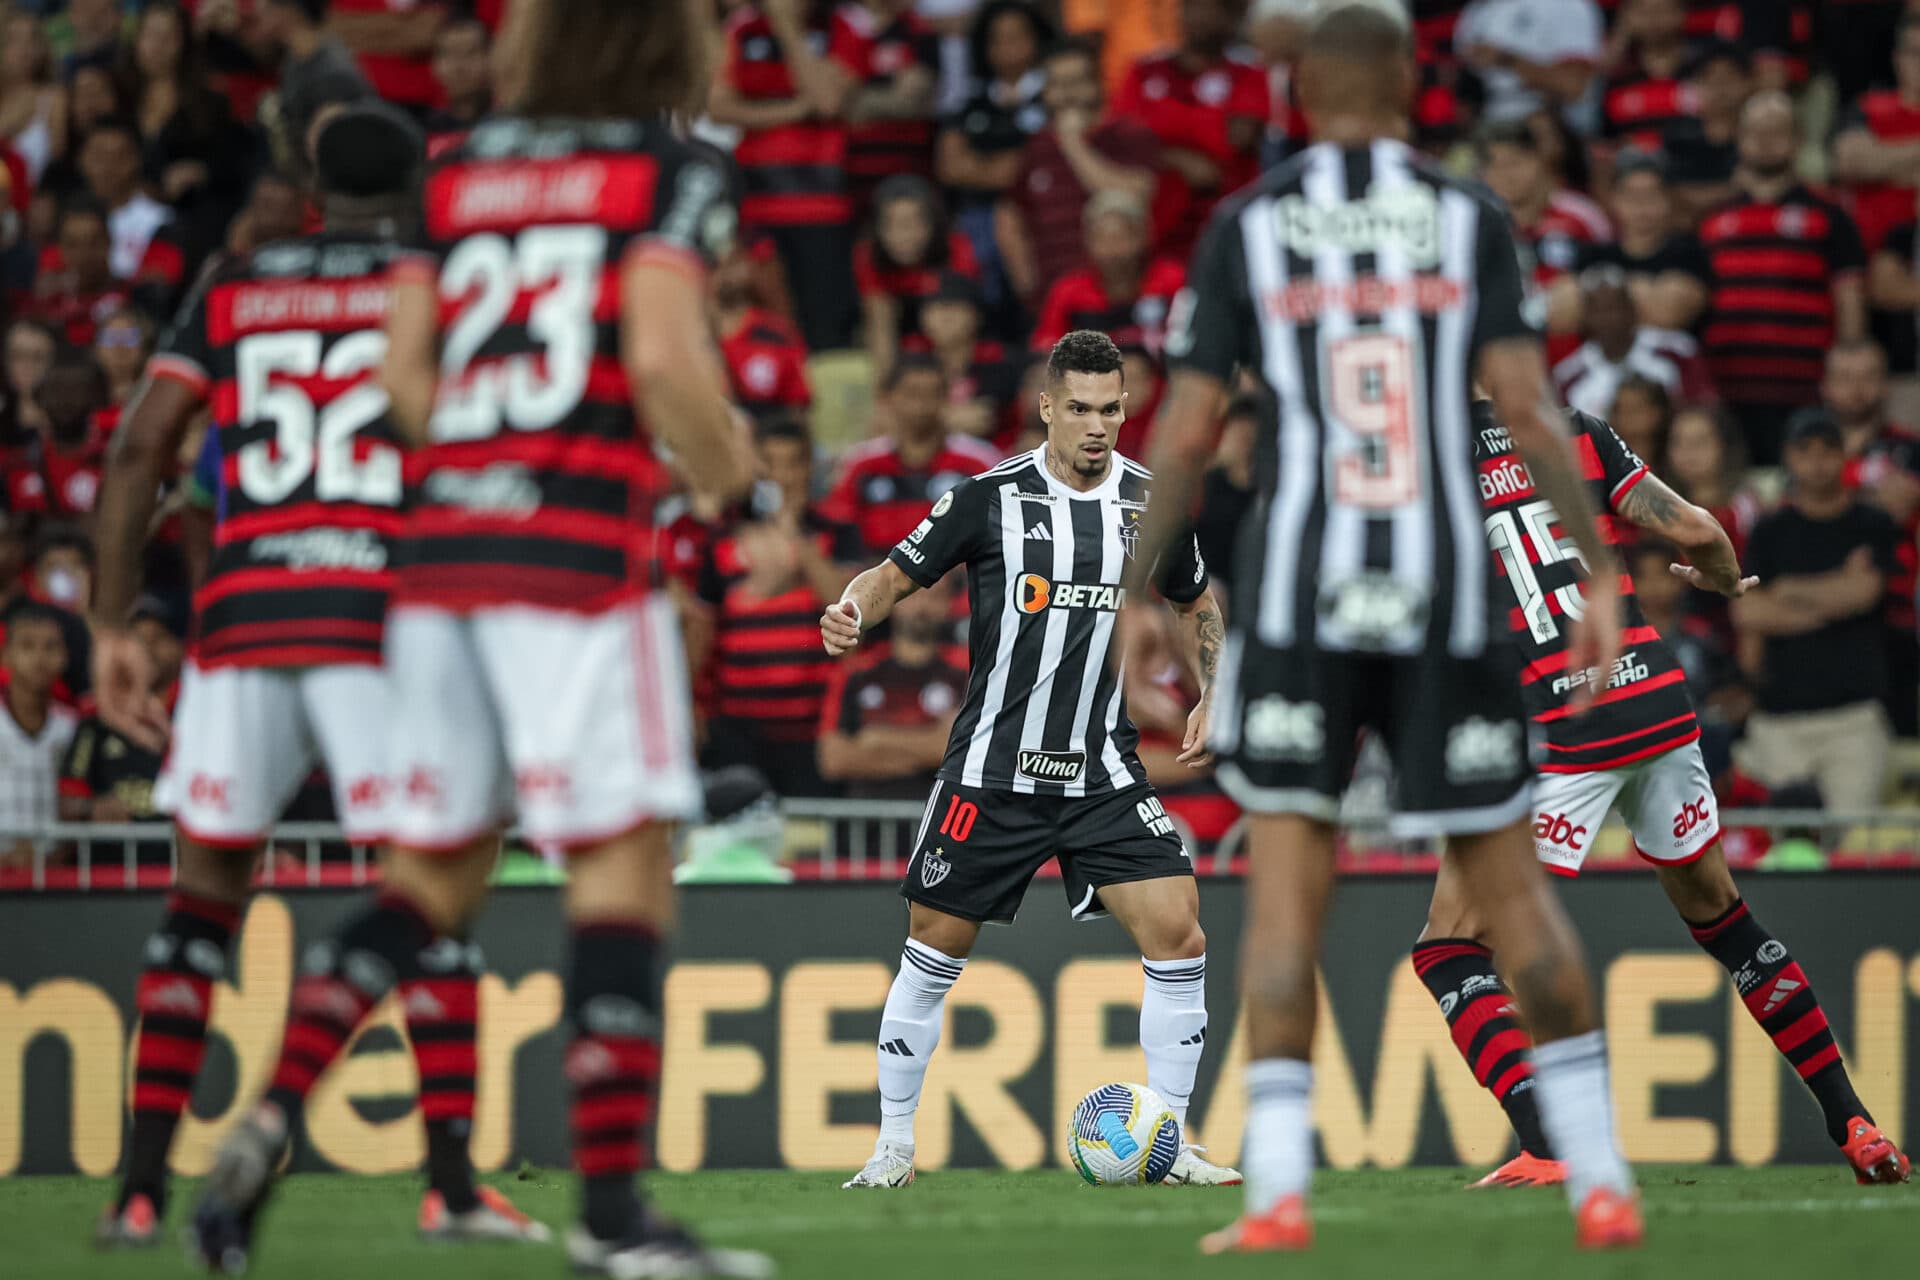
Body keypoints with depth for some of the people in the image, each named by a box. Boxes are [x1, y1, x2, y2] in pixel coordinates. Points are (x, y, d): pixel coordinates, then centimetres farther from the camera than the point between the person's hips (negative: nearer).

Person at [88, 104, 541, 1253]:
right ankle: (451, 1181, -4)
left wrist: (115, 628, 12)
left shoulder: (231, 295, 16)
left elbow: (140, 449, 9)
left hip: (242, 621, 2)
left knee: (206, 890, 10)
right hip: (385, 617, -2)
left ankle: (142, 1186, 3)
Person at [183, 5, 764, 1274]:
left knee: (437, 869, 15)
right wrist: (733, 481, 2)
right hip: (584, 550, -6)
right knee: (625, 863, -4)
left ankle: (273, 1113, 0)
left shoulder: (456, 172, 15)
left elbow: (404, 376, 9)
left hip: (441, 543, 6)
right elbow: (665, 362, -13)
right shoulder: (676, 173, 0)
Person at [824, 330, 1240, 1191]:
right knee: (935, 953, 4)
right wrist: (852, 613, -22)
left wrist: (1208, 700, 8)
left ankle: (1168, 1145, -2)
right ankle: (894, 1144, 19)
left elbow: (1194, 604, 20)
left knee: (1178, 934, -12)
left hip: (1103, 776, 2)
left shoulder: (1154, 503, 3)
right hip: (992, 772, -2)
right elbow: (899, 573, -1)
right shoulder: (990, 497, -7)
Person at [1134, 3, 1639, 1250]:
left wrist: (1138, 592, 10)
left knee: (1287, 886, 1)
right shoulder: (1468, 219, 4)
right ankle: (1602, 1181, 9)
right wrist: (1599, 573, -2)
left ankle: (1277, 1192, -8)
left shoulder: (1248, 228, 4)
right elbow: (1528, 410, -4)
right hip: (1449, 594, 1)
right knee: (1509, 877, 9)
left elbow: (1186, 435, 2)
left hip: (1298, 595, -1)